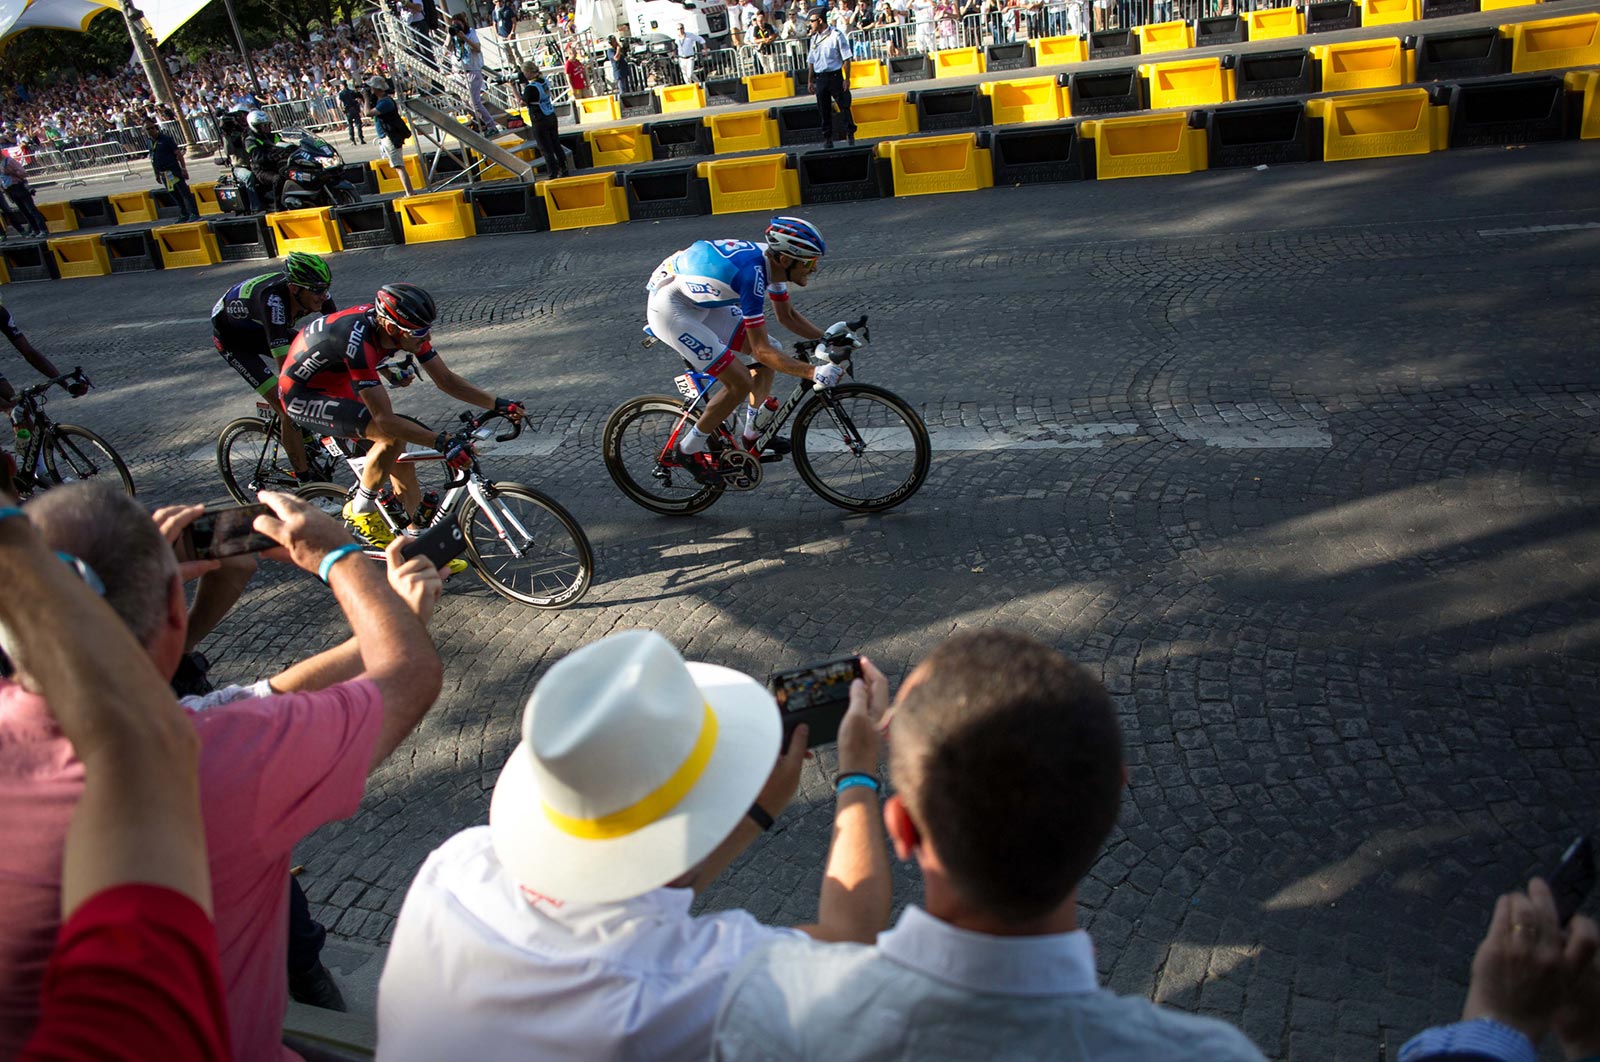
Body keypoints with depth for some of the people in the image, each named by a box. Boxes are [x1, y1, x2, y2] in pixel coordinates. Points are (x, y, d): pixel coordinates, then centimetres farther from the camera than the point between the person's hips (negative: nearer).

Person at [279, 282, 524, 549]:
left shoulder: (403, 327, -16)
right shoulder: (358, 340, -39)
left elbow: (446, 380, -5)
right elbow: (385, 419, -38)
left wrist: (498, 404, -13)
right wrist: (442, 442, -42)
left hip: (337, 384, 8)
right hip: (302, 395, -8)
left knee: (400, 461, 1)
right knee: (392, 435, -28)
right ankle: (361, 510, -8)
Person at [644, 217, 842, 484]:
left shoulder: (772, 261, -5)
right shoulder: (752, 274, -32)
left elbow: (787, 316, 12)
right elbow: (761, 351, -30)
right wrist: (812, 372, -35)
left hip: (700, 301, 10)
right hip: (669, 309, -10)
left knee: (771, 355, 6)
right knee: (740, 383, -15)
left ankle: (752, 434, 20)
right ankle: (690, 449, 3)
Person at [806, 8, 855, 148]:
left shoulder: (836, 35, -6)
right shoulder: (814, 38, 11)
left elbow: (846, 58, -6)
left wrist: (847, 78, -10)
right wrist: (810, 80, 15)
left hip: (835, 76, -5)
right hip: (819, 78, 5)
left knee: (844, 106, -2)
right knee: (824, 110, 6)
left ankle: (850, 134, 9)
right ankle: (827, 138, 14)